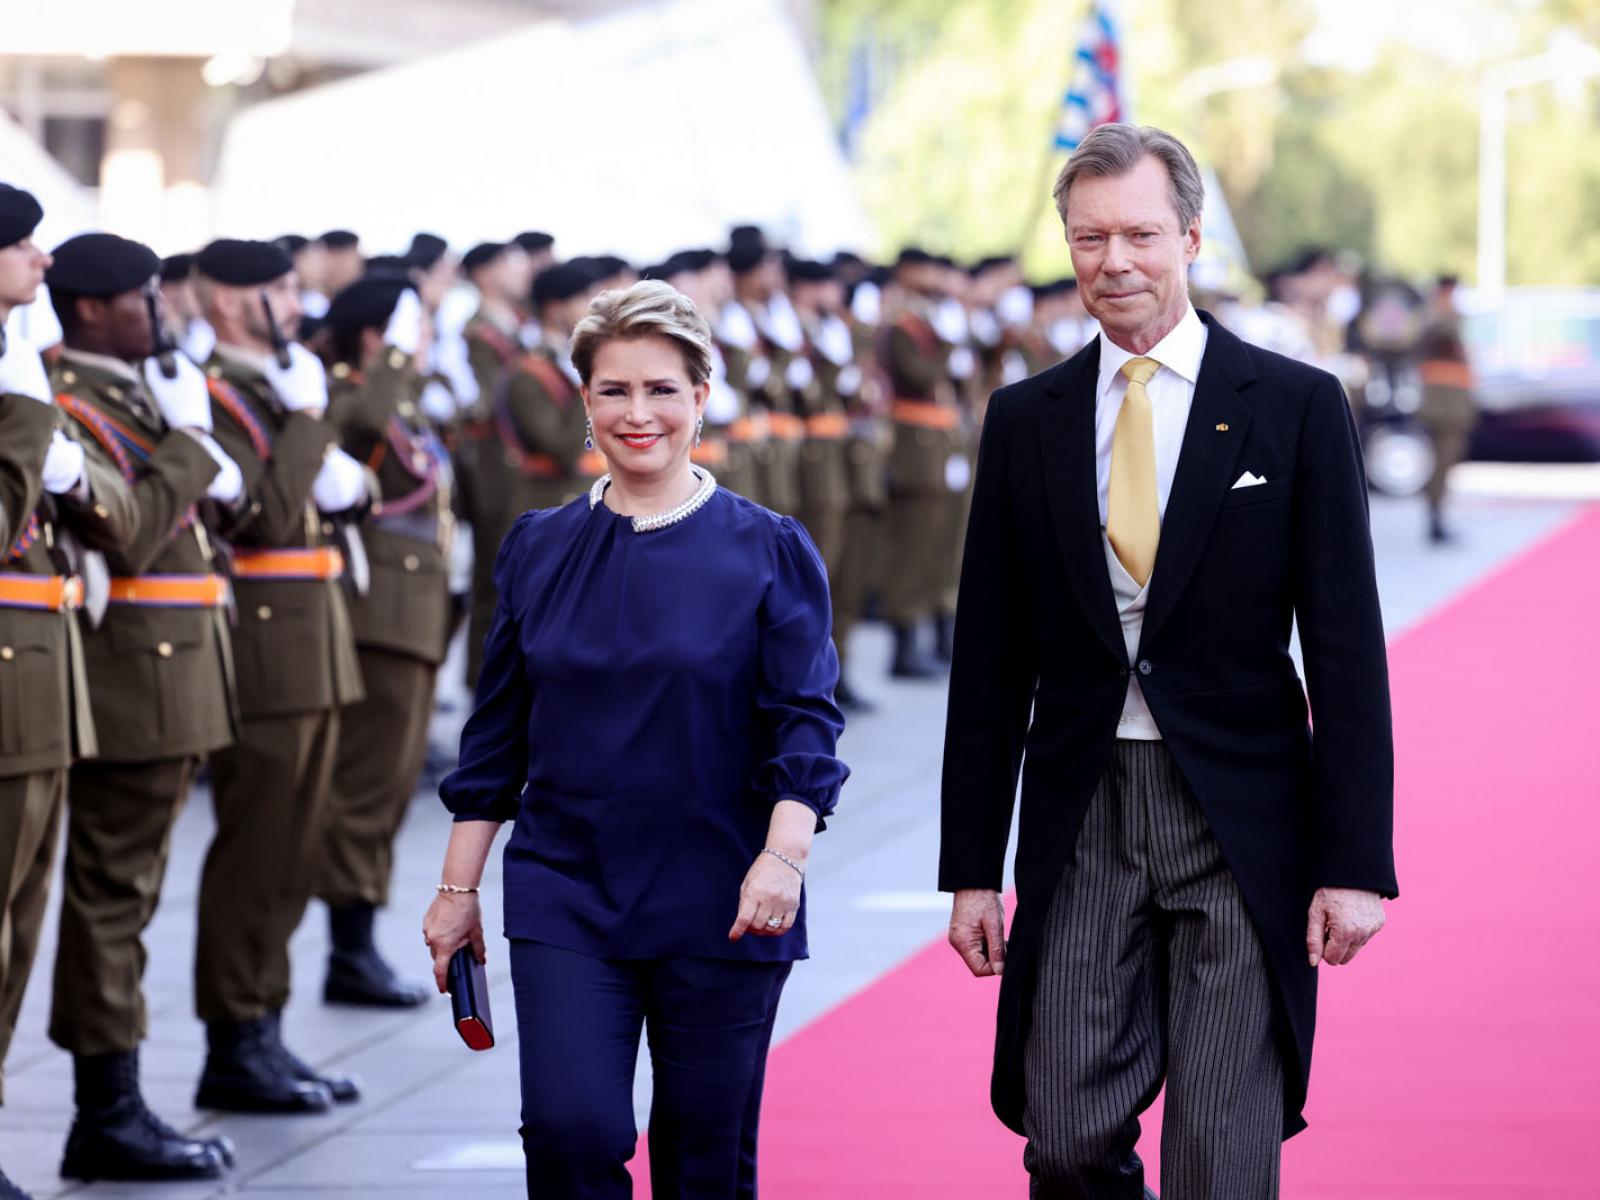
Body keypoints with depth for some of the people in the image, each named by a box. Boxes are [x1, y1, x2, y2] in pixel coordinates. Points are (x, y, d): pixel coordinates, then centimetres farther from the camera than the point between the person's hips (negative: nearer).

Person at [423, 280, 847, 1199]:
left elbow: (804, 722, -6)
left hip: (716, 909, -1)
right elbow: (497, 735, 11)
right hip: (568, 892, 2)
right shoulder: (540, 549, 6)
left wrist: (784, 856, -21)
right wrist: (459, 888, 9)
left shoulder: (769, 552, -1)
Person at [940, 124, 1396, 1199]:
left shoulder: (1296, 406, 0)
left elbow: (1348, 652, -2)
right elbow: (991, 661, 10)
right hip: (1081, 818, 2)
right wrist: (973, 866, 6)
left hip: (1241, 818, -2)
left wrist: (1356, 862, -8)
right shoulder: (1026, 418, 8)